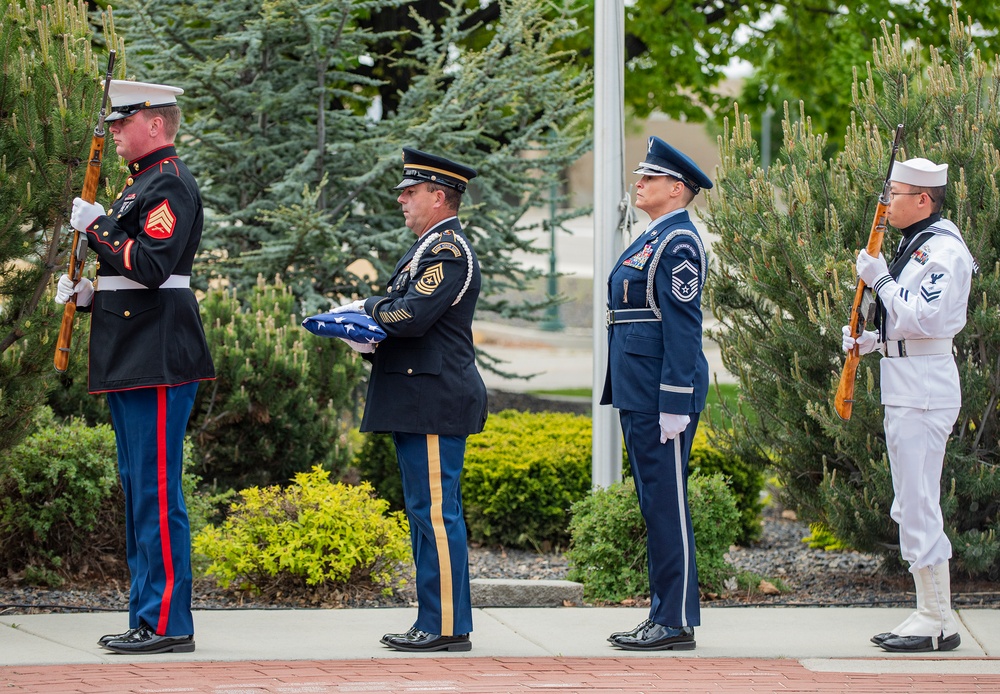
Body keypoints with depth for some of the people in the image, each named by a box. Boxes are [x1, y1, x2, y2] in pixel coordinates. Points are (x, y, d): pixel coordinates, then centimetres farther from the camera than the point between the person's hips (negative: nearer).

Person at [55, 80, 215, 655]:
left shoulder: (170, 185, -12)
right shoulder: (142, 183, 21)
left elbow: (151, 266, -24)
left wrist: (95, 226, -15)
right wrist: (88, 293, 10)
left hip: (158, 362, -11)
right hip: (131, 363, 11)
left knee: (157, 492, -9)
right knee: (139, 490, 13)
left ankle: (170, 624, -8)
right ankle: (149, 617, 18)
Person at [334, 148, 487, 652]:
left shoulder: (449, 250, -13)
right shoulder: (429, 248, 20)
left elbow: (412, 315, -24)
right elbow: (406, 320, 22)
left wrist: (366, 308, -5)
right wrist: (366, 335, 2)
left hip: (436, 402, -11)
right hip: (419, 402, 11)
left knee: (436, 513, -9)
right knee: (427, 513, 12)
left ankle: (447, 627, -7)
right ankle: (435, 622, 17)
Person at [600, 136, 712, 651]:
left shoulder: (679, 242, -13)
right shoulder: (652, 238, 18)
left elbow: (682, 325, -18)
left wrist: (675, 404, -21)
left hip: (662, 393, -10)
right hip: (638, 393, 10)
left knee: (667, 505, -7)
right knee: (653, 505, 12)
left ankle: (677, 624, -4)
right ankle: (663, 616, 16)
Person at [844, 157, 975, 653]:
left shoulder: (943, 250, -15)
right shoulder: (915, 245, 17)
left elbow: (925, 317, -24)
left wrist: (881, 280, -16)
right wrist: (872, 341, 11)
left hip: (925, 385, -11)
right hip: (905, 385, 11)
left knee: (918, 505, -10)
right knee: (911, 506, 13)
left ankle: (938, 622, -7)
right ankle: (930, 613, 17)